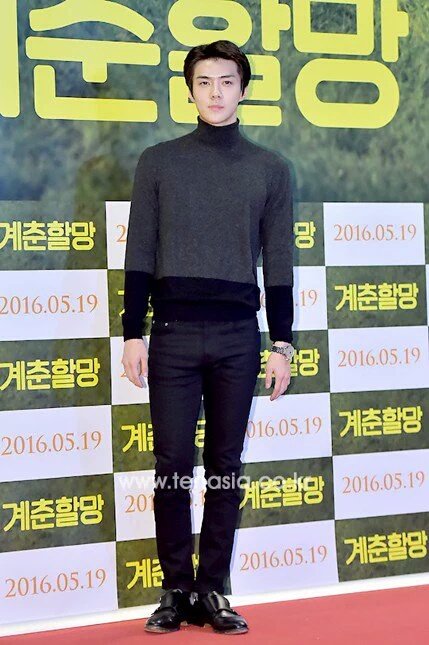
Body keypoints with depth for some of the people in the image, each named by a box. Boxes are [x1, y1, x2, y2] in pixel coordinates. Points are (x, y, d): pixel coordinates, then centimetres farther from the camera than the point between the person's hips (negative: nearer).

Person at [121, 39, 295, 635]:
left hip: (238, 334, 1)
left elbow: (279, 264, 8)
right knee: (173, 466, 0)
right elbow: (139, 257, 6)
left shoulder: (270, 168, 9)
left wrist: (282, 343, 3)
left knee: (226, 466, 4)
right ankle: (177, 590, 10)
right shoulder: (158, 162, 8)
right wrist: (132, 334, -1)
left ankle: (212, 590, 12)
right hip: (173, 333, 0)